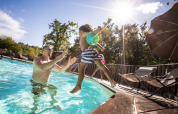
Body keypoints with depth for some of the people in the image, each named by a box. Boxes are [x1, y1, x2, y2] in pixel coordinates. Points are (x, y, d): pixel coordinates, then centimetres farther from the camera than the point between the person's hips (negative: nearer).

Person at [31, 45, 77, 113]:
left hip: (45, 83, 7)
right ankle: (34, 110, 14)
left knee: (54, 90, 9)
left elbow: (61, 70, 4)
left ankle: (53, 103, 37)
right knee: (37, 97, -18)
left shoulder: (51, 62, 1)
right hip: (36, 84, -7)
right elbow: (42, 67, -46)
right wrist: (57, 59, -49)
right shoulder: (37, 59, -22)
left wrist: (68, 64, -15)